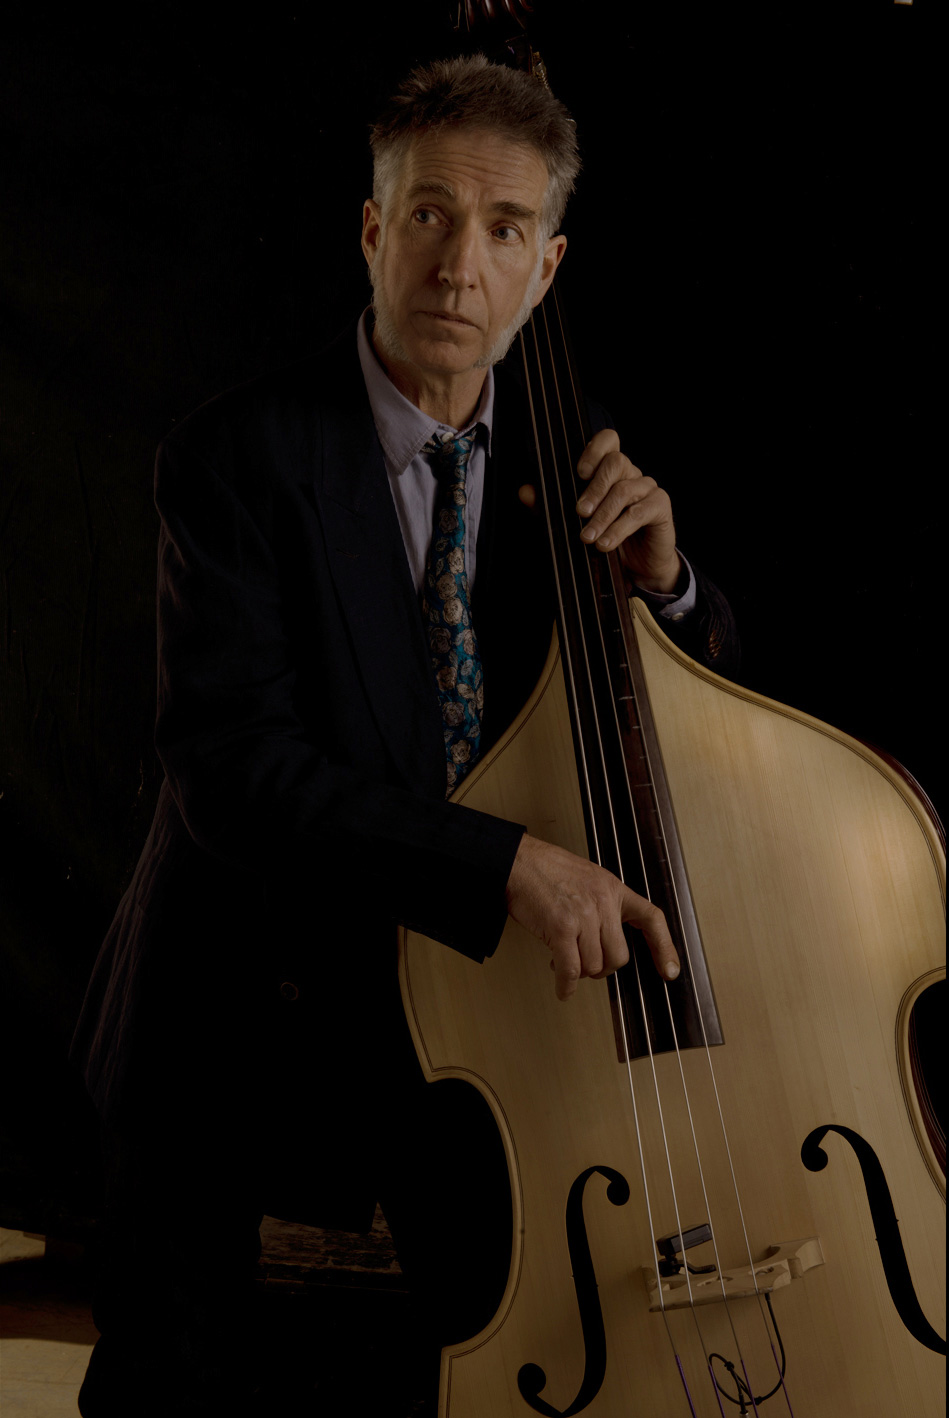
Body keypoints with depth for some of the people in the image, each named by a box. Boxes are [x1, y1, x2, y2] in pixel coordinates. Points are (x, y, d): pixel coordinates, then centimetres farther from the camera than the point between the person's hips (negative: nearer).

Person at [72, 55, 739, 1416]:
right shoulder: (238, 456, -15)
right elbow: (230, 763, -24)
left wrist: (664, 581, -16)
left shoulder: (569, 449, 0)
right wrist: (506, 860, -34)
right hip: (250, 1011, -3)